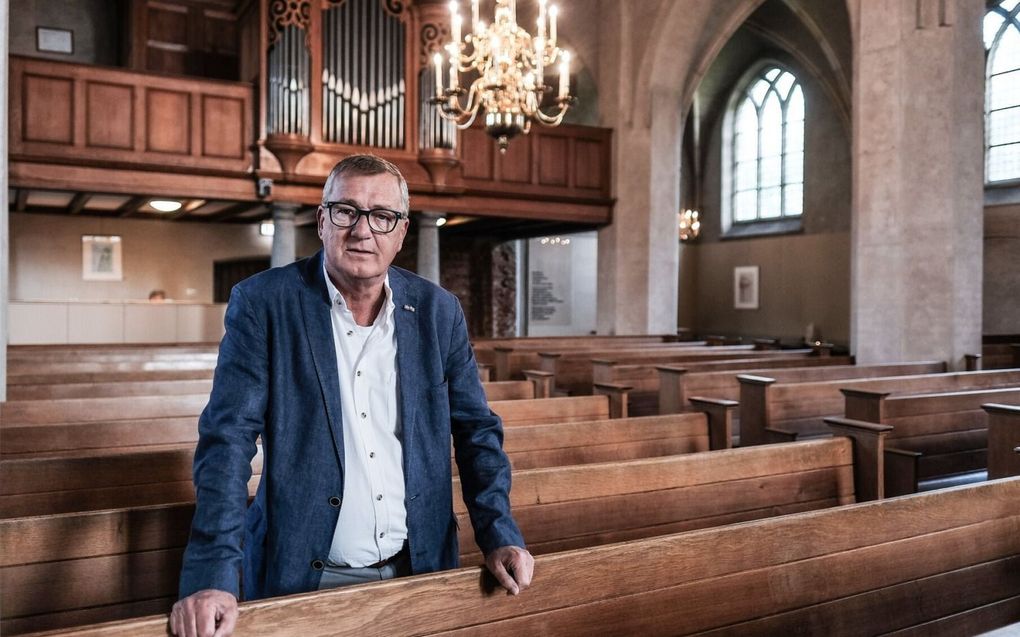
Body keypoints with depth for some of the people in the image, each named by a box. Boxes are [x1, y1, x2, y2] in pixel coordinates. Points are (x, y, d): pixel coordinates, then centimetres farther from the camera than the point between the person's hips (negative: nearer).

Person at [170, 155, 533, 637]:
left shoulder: (439, 311, 0)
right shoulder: (261, 303, -9)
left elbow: (476, 430, 5)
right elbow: (228, 438, -15)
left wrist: (499, 535, -4)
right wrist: (214, 574, -23)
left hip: (420, 572, 4)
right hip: (304, 578, -3)